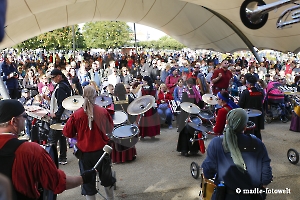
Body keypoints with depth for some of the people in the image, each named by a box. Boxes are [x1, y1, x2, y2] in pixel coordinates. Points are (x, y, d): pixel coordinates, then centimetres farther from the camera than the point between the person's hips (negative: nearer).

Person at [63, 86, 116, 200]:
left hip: (85, 152, -2)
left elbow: (67, 133, -3)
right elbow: (110, 129, 4)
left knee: (88, 182, 13)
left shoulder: (76, 114, -13)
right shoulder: (103, 111, -10)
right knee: (106, 178, 23)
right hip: (102, 150, 2)